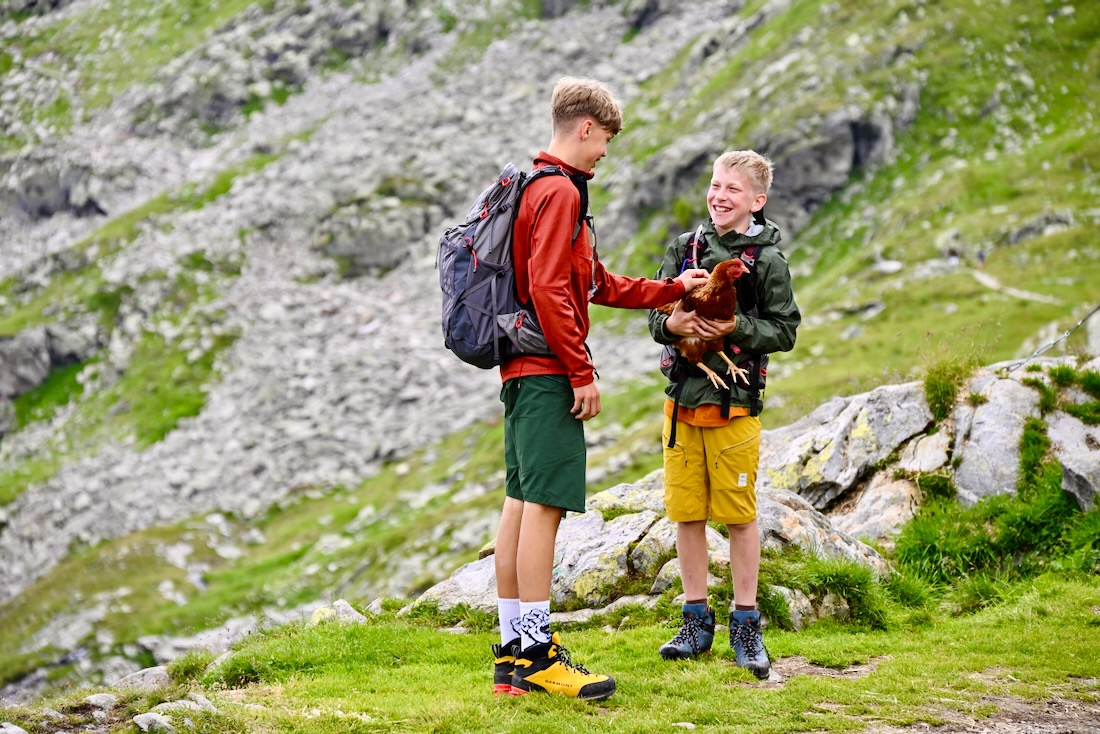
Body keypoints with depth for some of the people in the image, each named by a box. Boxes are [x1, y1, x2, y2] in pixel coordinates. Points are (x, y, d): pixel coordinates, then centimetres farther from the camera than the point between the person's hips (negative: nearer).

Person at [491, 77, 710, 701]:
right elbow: (548, 291, -21)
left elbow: (600, 286, 25)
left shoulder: (539, 188, 21)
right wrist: (582, 373, -17)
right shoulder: (560, 192, -12)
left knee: (522, 502, 9)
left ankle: (513, 653, 13)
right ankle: (538, 654, -8)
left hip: (523, 370, 11)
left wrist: (672, 289, 28)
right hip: (549, 373, -11)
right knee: (545, 503, -9)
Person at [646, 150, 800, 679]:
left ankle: (745, 624, 13)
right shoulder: (684, 248, 8)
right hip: (683, 396, 4)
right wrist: (670, 324, -12)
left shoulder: (767, 260, -3)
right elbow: (655, 314, 10)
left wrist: (738, 329, -19)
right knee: (686, 511, 6)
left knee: (740, 513, 1)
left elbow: (785, 331, -4)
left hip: (735, 402, -4)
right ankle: (697, 621, 17)